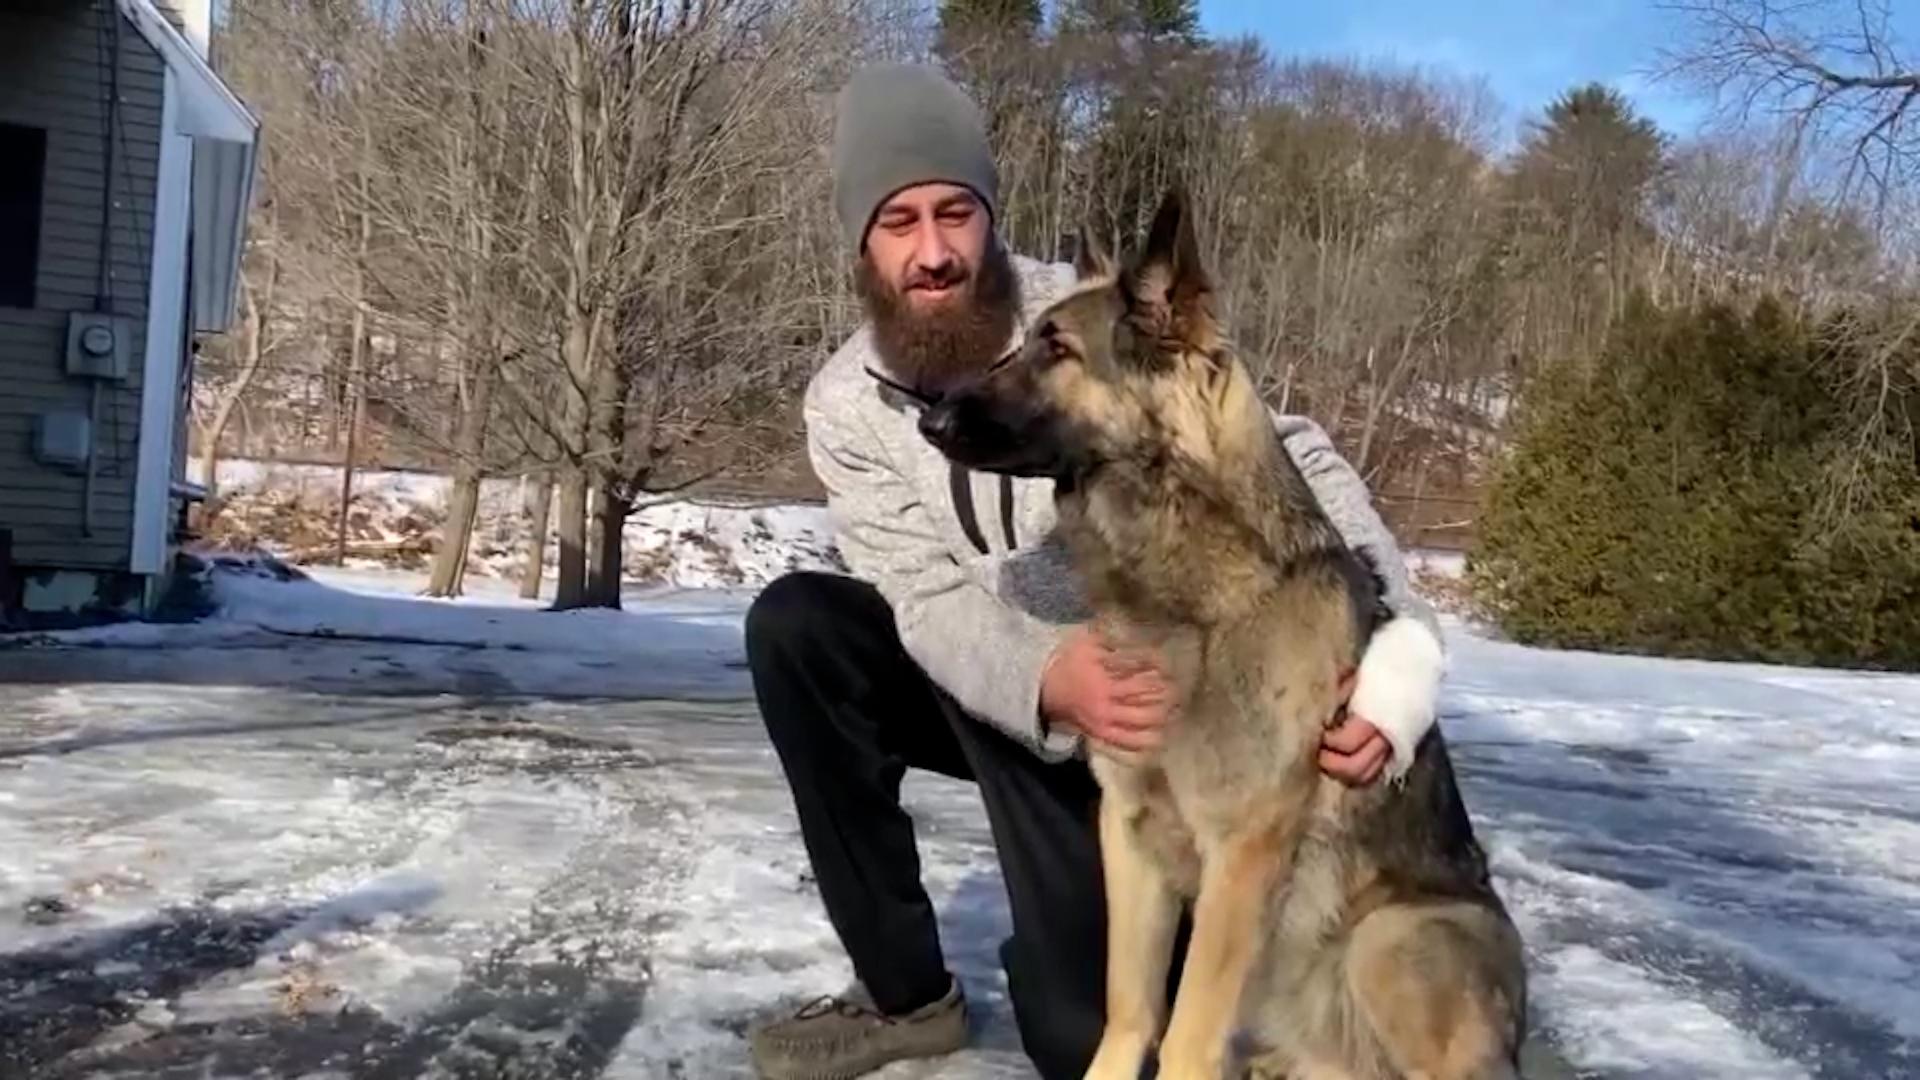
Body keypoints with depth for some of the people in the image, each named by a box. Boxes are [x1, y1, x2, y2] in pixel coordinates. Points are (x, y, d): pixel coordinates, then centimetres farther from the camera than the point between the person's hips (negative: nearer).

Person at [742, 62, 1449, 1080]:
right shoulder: (846, 404, -9)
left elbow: (1298, 460, -25)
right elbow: (932, 598, -20)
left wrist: (1397, 651, -41)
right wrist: (1050, 680, -42)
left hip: (1158, 686, -4)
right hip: (1001, 692, 5)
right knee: (794, 625, -20)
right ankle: (906, 987, -8)